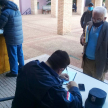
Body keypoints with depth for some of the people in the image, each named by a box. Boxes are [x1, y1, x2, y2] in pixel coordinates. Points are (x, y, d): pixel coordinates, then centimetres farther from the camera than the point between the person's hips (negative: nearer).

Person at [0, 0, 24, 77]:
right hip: (20, 37, 8)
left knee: (13, 56, 4)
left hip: (12, 38, -8)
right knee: (20, 54, 18)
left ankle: (14, 72, 15)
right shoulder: (17, 11, 10)